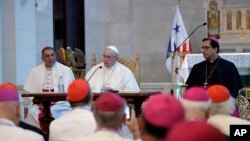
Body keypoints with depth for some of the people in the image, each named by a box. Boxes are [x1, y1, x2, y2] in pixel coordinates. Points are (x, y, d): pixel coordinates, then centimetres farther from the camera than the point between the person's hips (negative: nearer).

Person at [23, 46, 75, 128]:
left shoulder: (66, 70, 5)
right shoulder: (35, 71, 11)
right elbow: (29, 92, 9)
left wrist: (54, 103, -16)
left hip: (60, 104, -2)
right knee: (33, 111, -29)